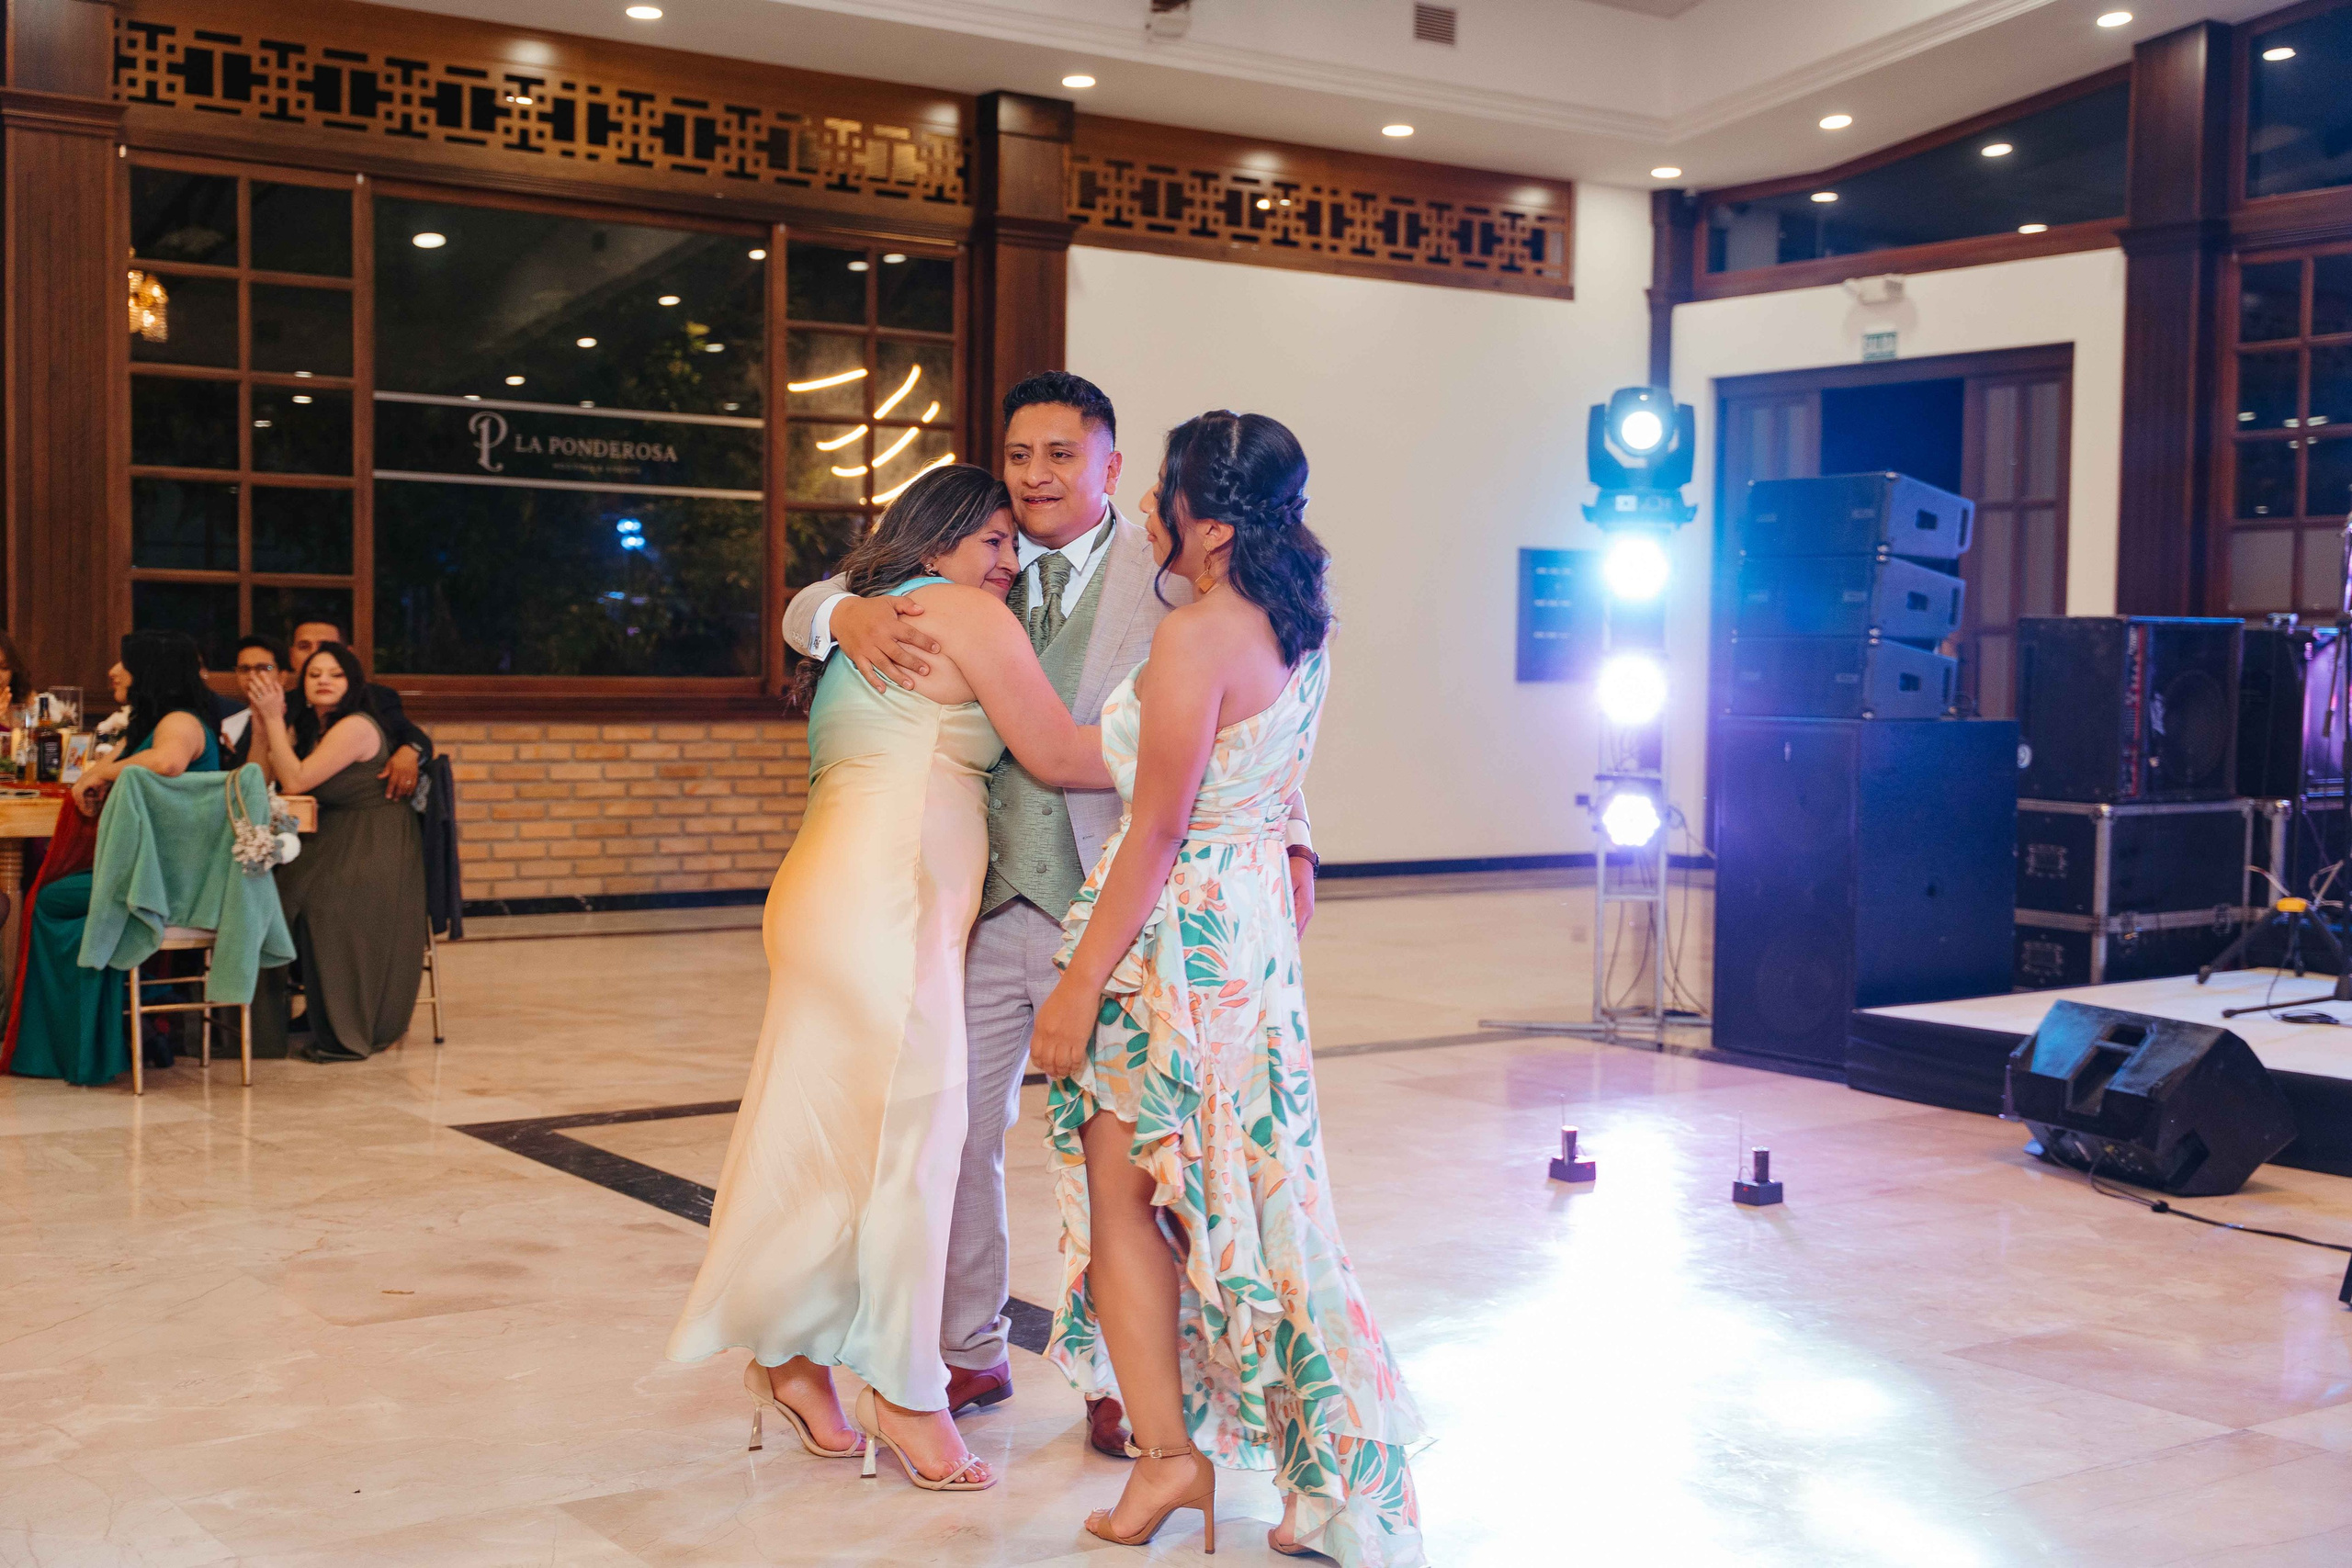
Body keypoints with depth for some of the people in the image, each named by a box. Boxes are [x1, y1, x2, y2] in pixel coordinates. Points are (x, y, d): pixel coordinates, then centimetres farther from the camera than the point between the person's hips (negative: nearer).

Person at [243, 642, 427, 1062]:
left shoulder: (356, 727, -15)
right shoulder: (304, 727, 11)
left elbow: (296, 782, -20)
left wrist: (274, 718, -18)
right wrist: (262, 720, -4)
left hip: (375, 846, -8)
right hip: (333, 840, 8)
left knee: (328, 903, -29)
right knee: (275, 889, -16)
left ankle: (347, 1036, -16)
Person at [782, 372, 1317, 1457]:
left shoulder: (1167, 581, -1)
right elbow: (805, 611, 9)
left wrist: (1287, 836, -22)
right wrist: (850, 614, -16)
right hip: (985, 911, 4)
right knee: (953, 1132, 11)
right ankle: (972, 1354, 30)